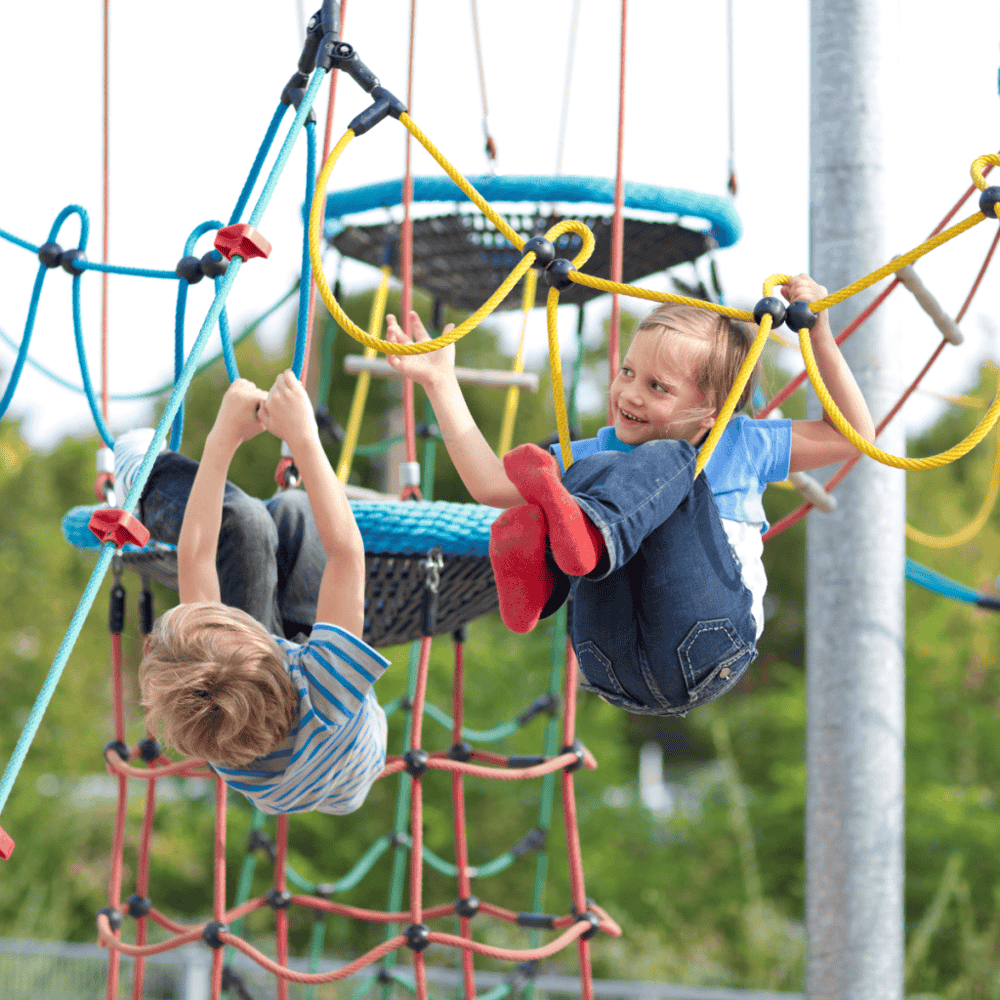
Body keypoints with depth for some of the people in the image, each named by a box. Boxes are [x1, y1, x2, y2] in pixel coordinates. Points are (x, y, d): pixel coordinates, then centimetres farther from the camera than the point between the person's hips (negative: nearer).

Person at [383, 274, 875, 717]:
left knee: (666, 461, -16)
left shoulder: (740, 446, 22)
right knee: (587, 471, -16)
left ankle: (585, 532, -51)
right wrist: (441, 383, 17)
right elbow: (490, 483, 18)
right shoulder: (597, 454, 26)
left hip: (706, 659, -2)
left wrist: (819, 336, 15)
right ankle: (536, 571, -50)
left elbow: (853, 436, 23)